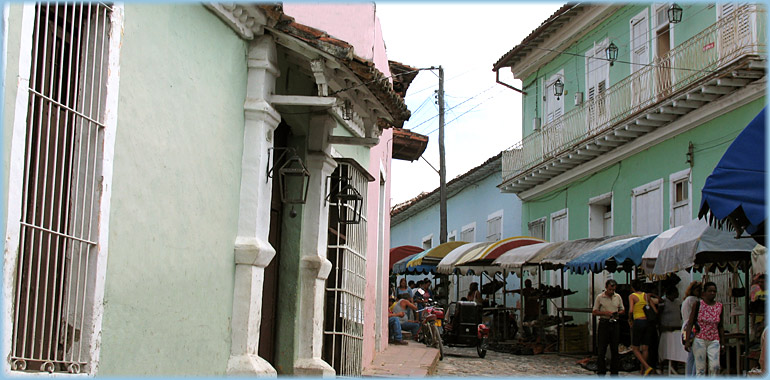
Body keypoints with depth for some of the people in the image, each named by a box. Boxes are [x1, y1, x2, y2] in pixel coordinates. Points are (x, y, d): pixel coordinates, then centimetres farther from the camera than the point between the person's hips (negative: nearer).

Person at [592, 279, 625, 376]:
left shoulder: (618, 297, 9)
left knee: (615, 349, 5)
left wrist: (617, 313, -6)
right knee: (602, 349, -3)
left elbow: (623, 310, 16)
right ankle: (601, 372, 2)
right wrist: (605, 313, -15)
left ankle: (614, 372, 13)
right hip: (604, 324, -3)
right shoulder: (600, 297, -1)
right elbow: (594, 312, 0)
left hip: (615, 324, 3)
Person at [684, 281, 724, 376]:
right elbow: (690, 323, -2)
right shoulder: (698, 304, -2)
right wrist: (687, 341, -8)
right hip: (699, 340, -2)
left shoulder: (719, 306, 7)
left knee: (715, 367, -13)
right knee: (700, 368, -2)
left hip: (714, 341, 2)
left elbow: (720, 326, 15)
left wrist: (722, 343, 12)